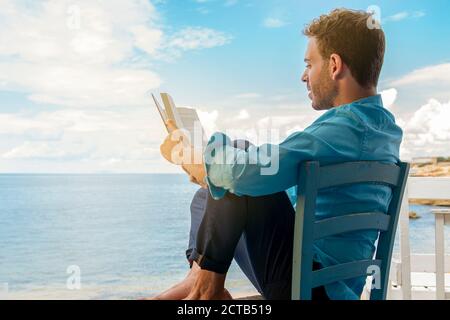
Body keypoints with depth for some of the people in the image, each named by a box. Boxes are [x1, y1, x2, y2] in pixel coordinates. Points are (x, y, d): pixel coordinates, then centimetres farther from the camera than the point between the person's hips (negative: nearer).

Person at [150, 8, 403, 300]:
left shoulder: (347, 128, -24)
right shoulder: (384, 125, 10)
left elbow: (239, 172, -33)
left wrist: (181, 152, -11)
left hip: (310, 284, -10)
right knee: (207, 196, 17)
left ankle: (207, 285, -7)